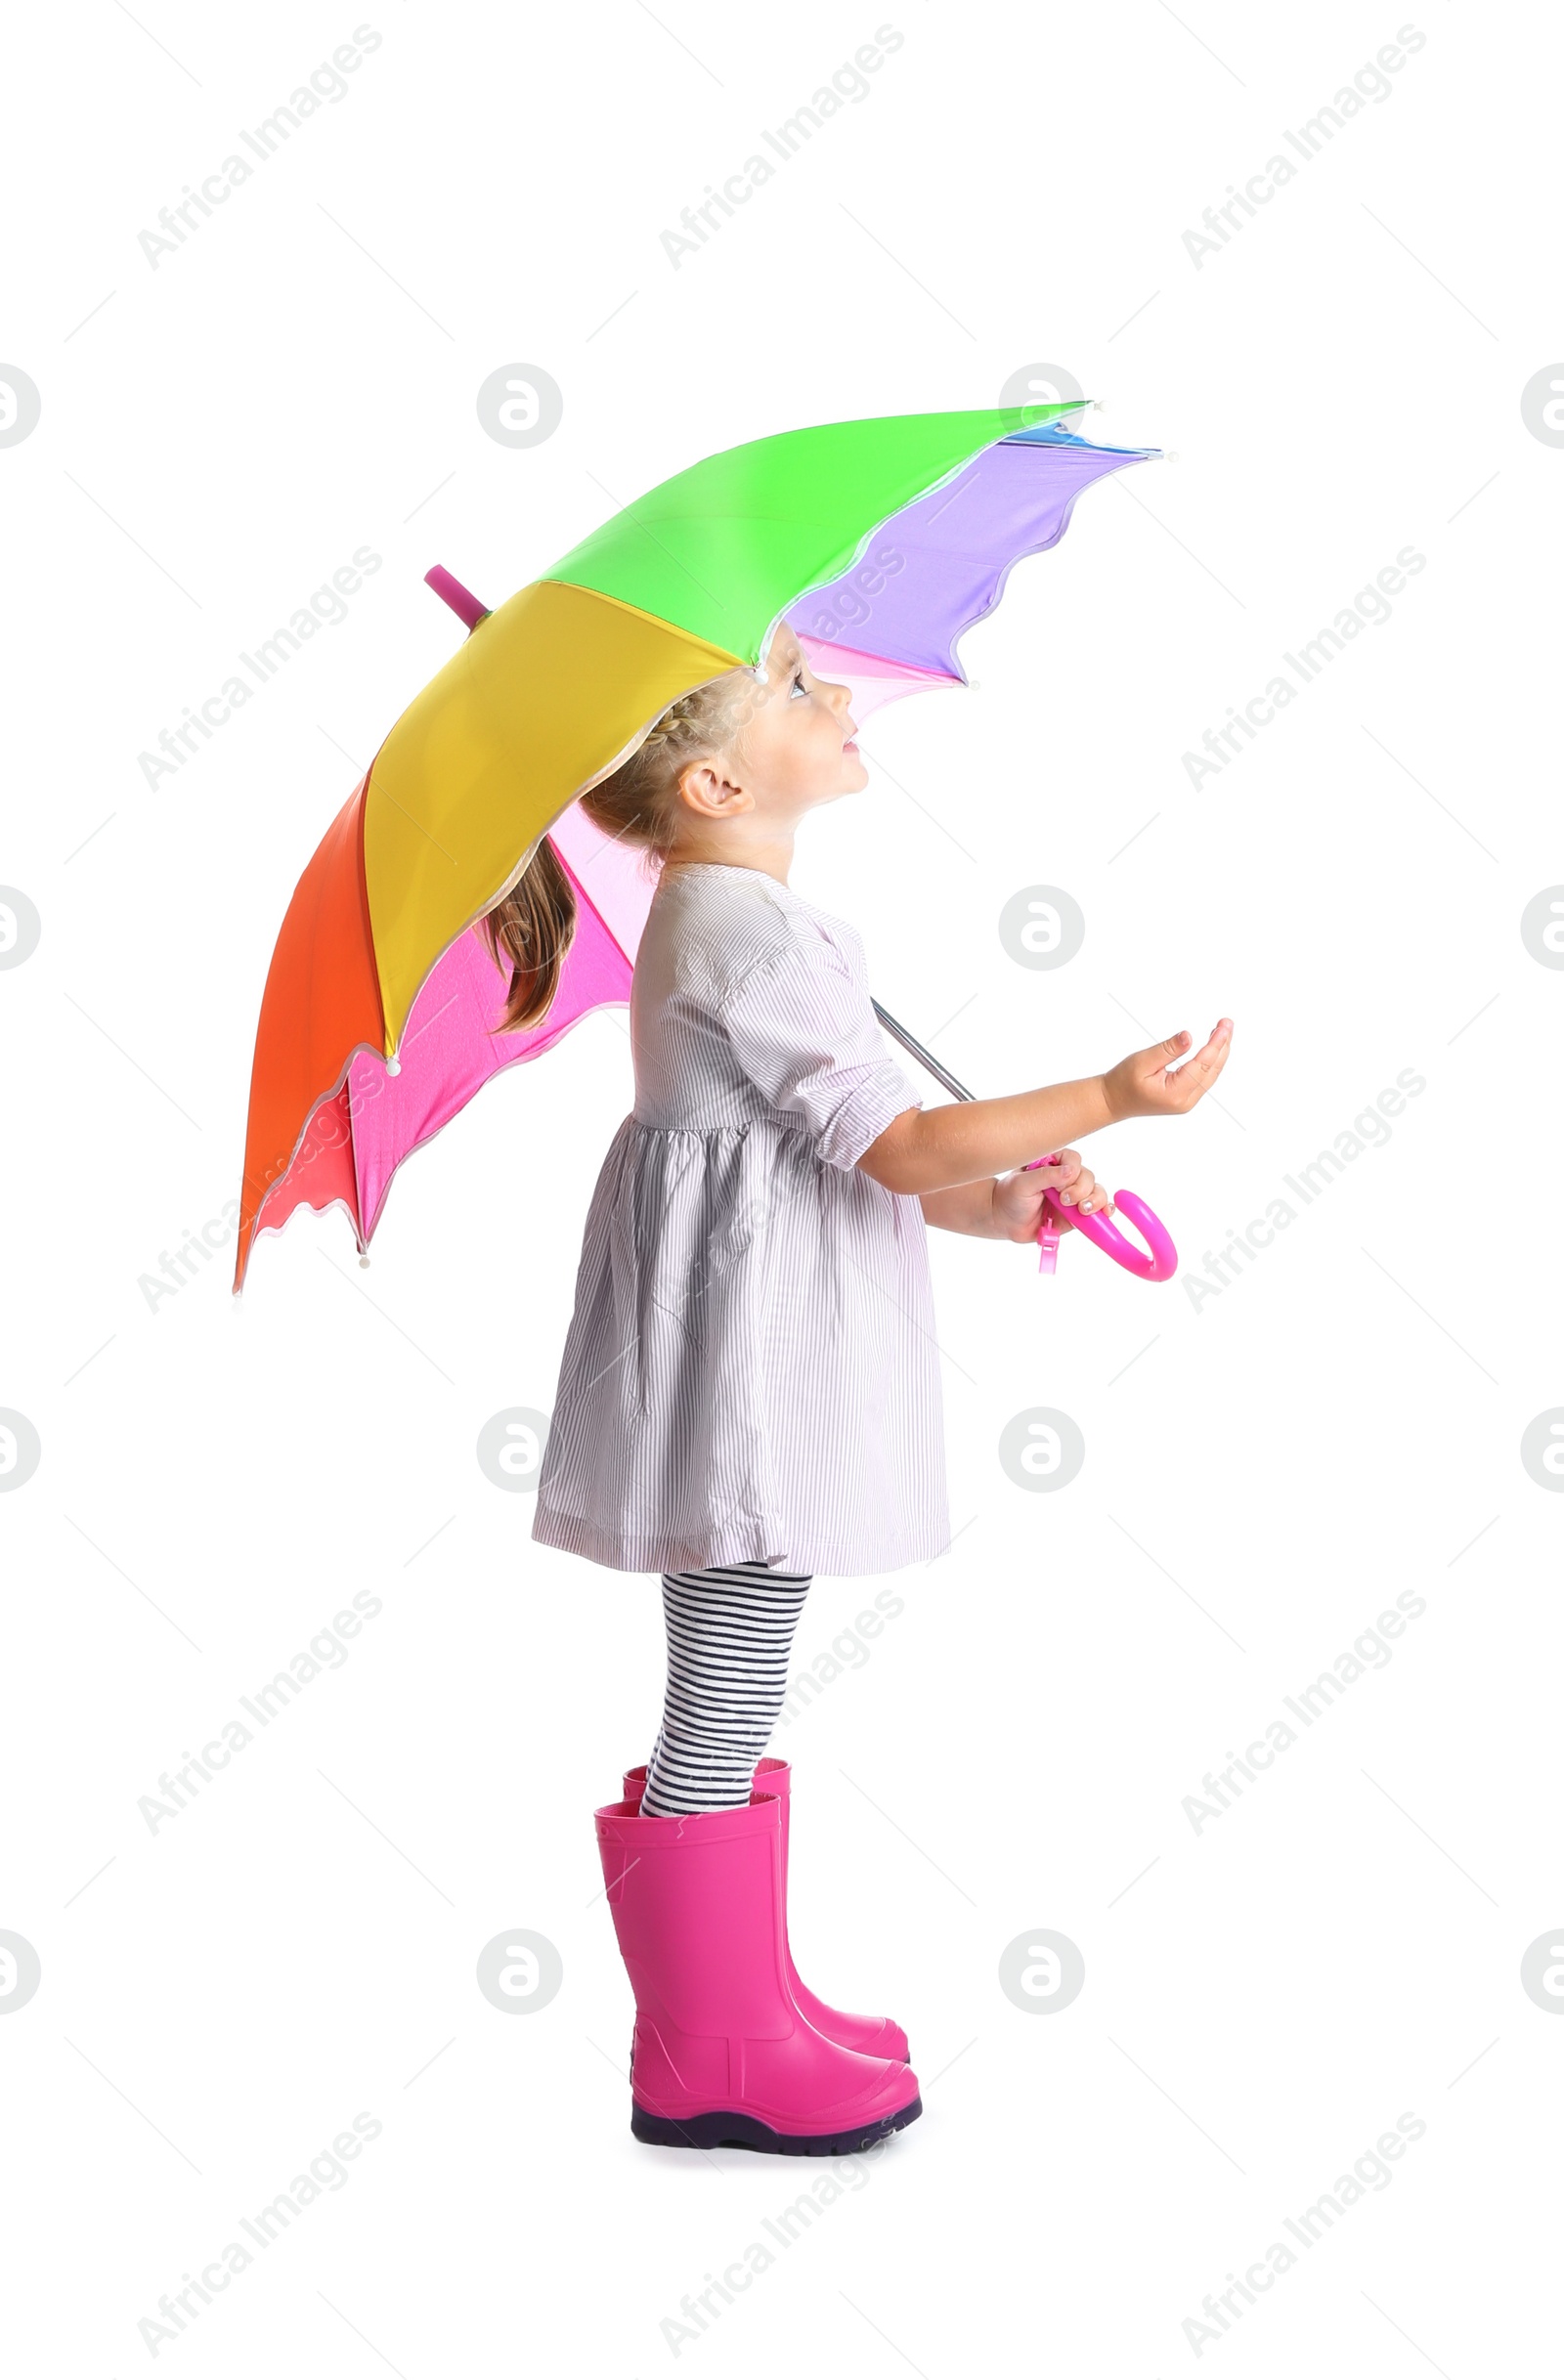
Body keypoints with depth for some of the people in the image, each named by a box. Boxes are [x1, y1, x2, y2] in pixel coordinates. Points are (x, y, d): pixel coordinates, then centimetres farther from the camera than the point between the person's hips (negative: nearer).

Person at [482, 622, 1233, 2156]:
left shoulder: (719, 916, 16)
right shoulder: (750, 932, -17)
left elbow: (825, 1148, 19)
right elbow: (895, 1141, -18)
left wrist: (993, 1201, 12)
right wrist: (1112, 1097, -15)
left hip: (754, 1362, 11)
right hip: (749, 1354, -11)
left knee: (726, 1710, 16)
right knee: (724, 1725, -1)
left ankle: (741, 2008, 28)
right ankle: (702, 2063, 10)